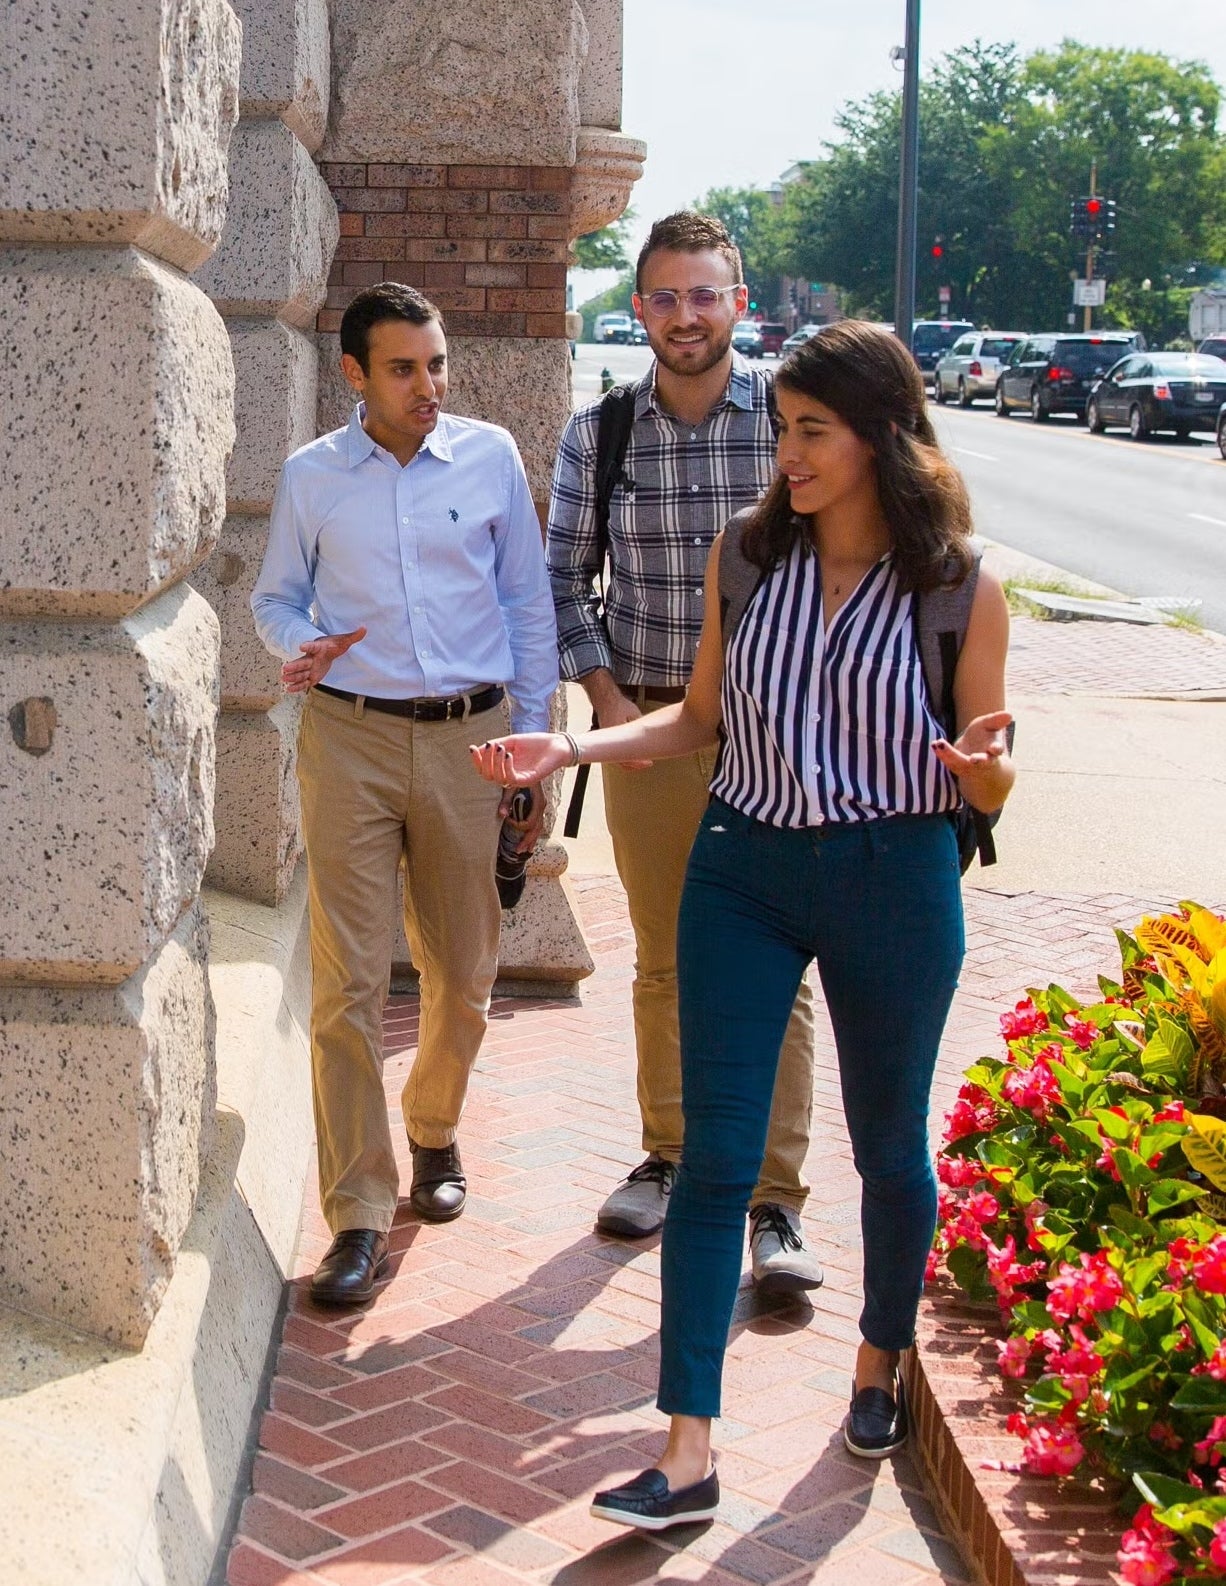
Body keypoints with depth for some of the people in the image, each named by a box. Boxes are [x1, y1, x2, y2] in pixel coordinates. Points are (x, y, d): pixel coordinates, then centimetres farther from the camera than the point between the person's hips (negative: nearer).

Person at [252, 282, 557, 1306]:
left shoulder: (491, 456, 4)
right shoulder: (311, 477, 4)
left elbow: (530, 605, 9)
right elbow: (276, 596, 14)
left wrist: (532, 745, 6)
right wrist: (302, 645, -11)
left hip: (468, 735, 1)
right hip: (350, 737, -1)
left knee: (464, 972, 11)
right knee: (349, 982, -6)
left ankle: (435, 1130, 39)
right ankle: (360, 1213, 1)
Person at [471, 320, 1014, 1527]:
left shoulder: (959, 587, -7)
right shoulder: (747, 551, 1)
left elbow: (986, 783, -1)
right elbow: (701, 721, 10)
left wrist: (986, 766, -24)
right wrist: (573, 749, -2)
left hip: (894, 883, -2)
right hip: (745, 871, 2)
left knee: (888, 1146, 14)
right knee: (715, 1156, -3)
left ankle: (880, 1363, 41)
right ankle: (687, 1455, 0)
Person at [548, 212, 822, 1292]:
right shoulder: (598, 433, 2)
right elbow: (565, 578, 8)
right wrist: (607, 699, -2)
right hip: (647, 721, 2)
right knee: (663, 959, 13)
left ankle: (776, 1200, 5)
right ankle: (670, 1154, 29)